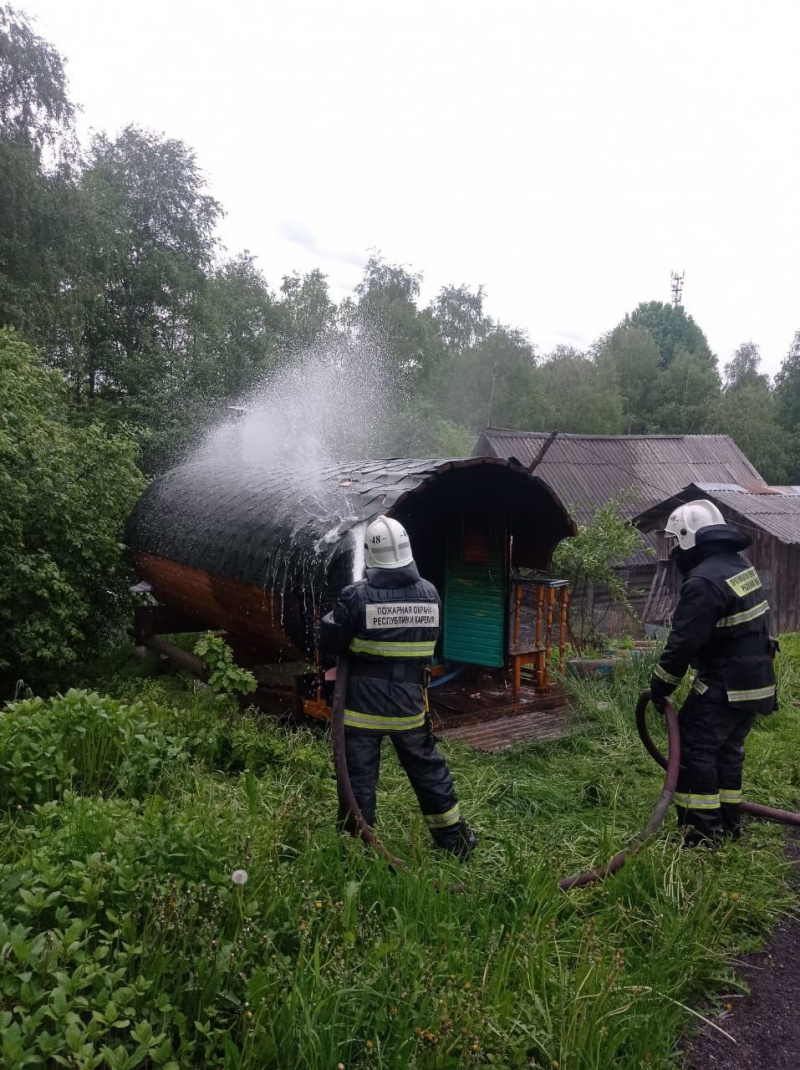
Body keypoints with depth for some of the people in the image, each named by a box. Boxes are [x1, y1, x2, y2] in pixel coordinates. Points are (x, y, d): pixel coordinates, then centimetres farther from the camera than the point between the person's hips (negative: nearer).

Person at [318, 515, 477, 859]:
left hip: (363, 706, -3)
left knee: (360, 779, 8)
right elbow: (429, 644, 8)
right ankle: (455, 839, 32)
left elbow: (329, 643, -8)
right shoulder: (430, 593, -2)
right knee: (429, 771, 19)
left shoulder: (357, 595, -15)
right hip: (410, 704, 4)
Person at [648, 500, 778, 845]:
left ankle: (703, 830, 1)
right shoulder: (741, 566, 9)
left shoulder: (704, 581, -22)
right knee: (728, 747, 18)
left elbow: (684, 642, -20)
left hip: (726, 686, -9)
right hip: (756, 679, 10)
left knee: (694, 746, -2)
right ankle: (727, 820, 27)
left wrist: (659, 687, -8)